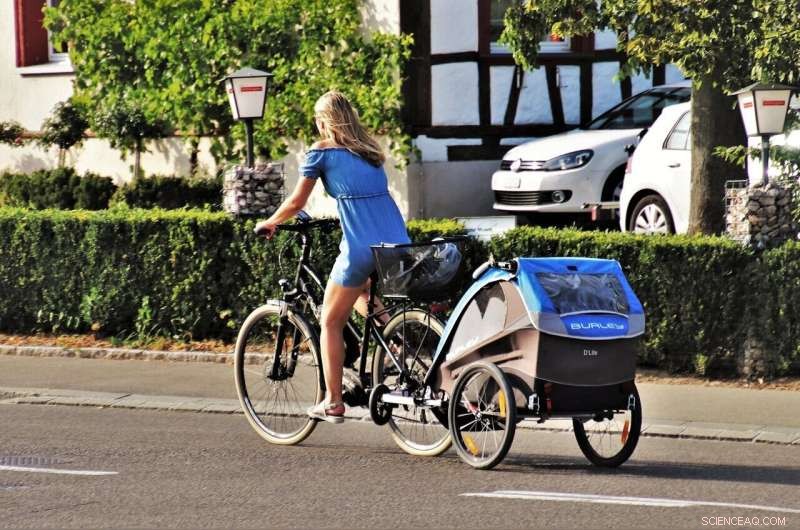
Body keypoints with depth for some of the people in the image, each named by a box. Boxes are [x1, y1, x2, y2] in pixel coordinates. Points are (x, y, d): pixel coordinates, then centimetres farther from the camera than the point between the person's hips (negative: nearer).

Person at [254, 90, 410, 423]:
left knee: (331, 322, 11)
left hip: (361, 248, -6)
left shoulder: (321, 152, 1)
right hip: (398, 244, 6)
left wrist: (268, 223, 22)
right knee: (362, 295, 35)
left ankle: (333, 404, 11)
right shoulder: (369, 150, 18)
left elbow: (296, 202, 5)